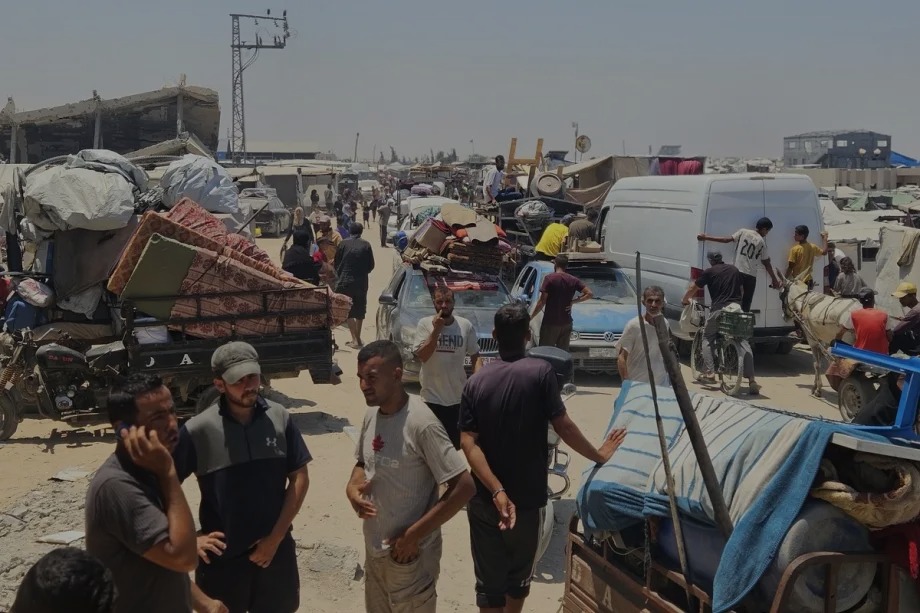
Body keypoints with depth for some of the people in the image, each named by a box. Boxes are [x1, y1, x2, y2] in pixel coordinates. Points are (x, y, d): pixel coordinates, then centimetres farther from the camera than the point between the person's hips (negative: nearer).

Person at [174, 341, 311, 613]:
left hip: (275, 548, 2)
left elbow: (299, 477, -2)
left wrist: (276, 537, -6)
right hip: (223, 555, -2)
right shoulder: (197, 430, -13)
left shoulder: (279, 418, -6)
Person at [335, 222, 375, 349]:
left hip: (345, 282, -2)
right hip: (361, 282, 2)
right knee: (360, 310, 15)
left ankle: (355, 339, -7)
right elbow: (371, 265, 3)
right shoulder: (366, 245, -1)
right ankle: (358, 338, 22)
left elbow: (337, 263, 1)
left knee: (349, 311, 3)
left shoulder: (343, 244, -4)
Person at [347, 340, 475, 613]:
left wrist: (414, 535, -20)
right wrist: (352, 488, -6)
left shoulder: (421, 424, -23)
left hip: (409, 553, -7)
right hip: (374, 548, 7)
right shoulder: (372, 414, 0)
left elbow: (464, 487, -23)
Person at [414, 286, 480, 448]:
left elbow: (475, 356, 5)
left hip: (458, 397, 2)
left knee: (455, 444, 14)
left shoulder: (466, 326, -3)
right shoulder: (425, 324, -8)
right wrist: (436, 330, -21)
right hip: (432, 397, -2)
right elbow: (421, 356, -15)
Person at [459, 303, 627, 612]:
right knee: (519, 575, 21)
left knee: (488, 581, 10)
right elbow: (563, 425, -12)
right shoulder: (540, 371, -11)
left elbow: (469, 443, -12)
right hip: (527, 498, -2)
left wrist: (496, 492, -17)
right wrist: (598, 455, 3)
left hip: (483, 500, 2)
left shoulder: (475, 381, -2)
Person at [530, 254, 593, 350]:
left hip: (550, 322, -5)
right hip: (566, 323, 5)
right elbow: (590, 294, -2)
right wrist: (573, 301, 2)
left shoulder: (549, 278, -10)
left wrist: (531, 317, -4)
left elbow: (542, 302, -12)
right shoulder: (573, 280, 4)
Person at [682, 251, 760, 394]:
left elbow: (693, 288, 13)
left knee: (707, 338, 17)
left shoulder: (709, 272, 5)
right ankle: (751, 380, -7)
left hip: (719, 309, -3)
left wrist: (685, 300, 32)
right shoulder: (734, 270, 17)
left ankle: (709, 373, 5)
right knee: (743, 342, 4)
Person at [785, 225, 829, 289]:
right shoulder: (812, 247, 2)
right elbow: (824, 252, 21)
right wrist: (824, 238, 31)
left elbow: (790, 267, -13)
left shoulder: (795, 249, -14)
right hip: (808, 280, 6)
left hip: (797, 281, -5)